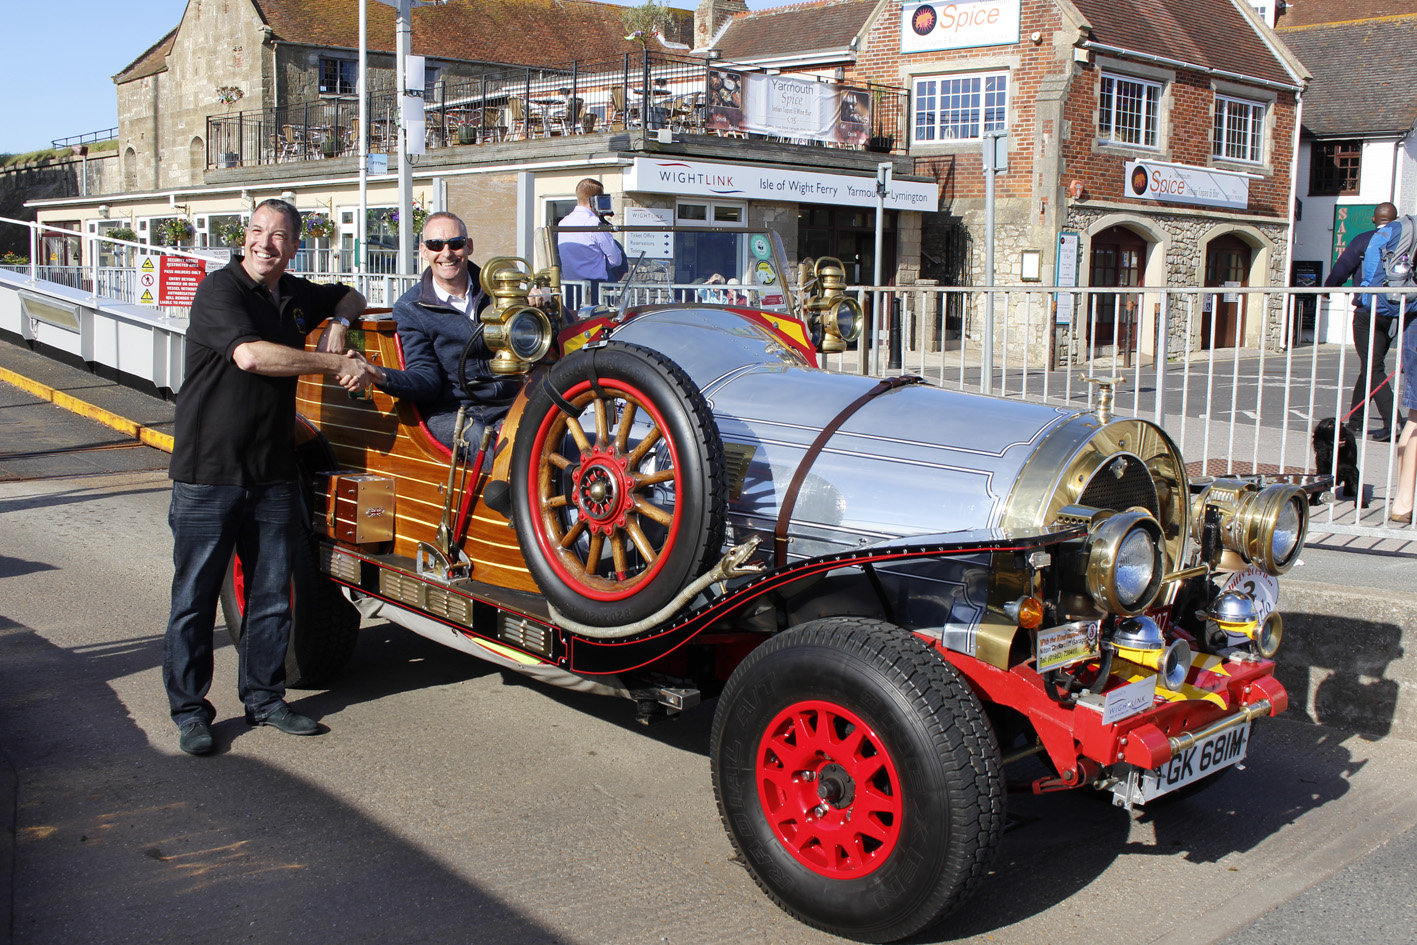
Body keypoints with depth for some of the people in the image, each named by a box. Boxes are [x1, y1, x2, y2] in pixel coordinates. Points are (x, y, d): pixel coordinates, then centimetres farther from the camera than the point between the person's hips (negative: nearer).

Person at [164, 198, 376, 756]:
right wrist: (337, 364, -19)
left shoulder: (296, 296, 12)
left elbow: (350, 297, 32)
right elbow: (251, 355, -25)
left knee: (272, 595, 11)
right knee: (195, 596, 1)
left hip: (273, 474, 6)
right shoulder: (221, 289, -9)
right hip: (208, 473, -6)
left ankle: (264, 699, 24)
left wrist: (337, 323, 8)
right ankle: (190, 712, 12)